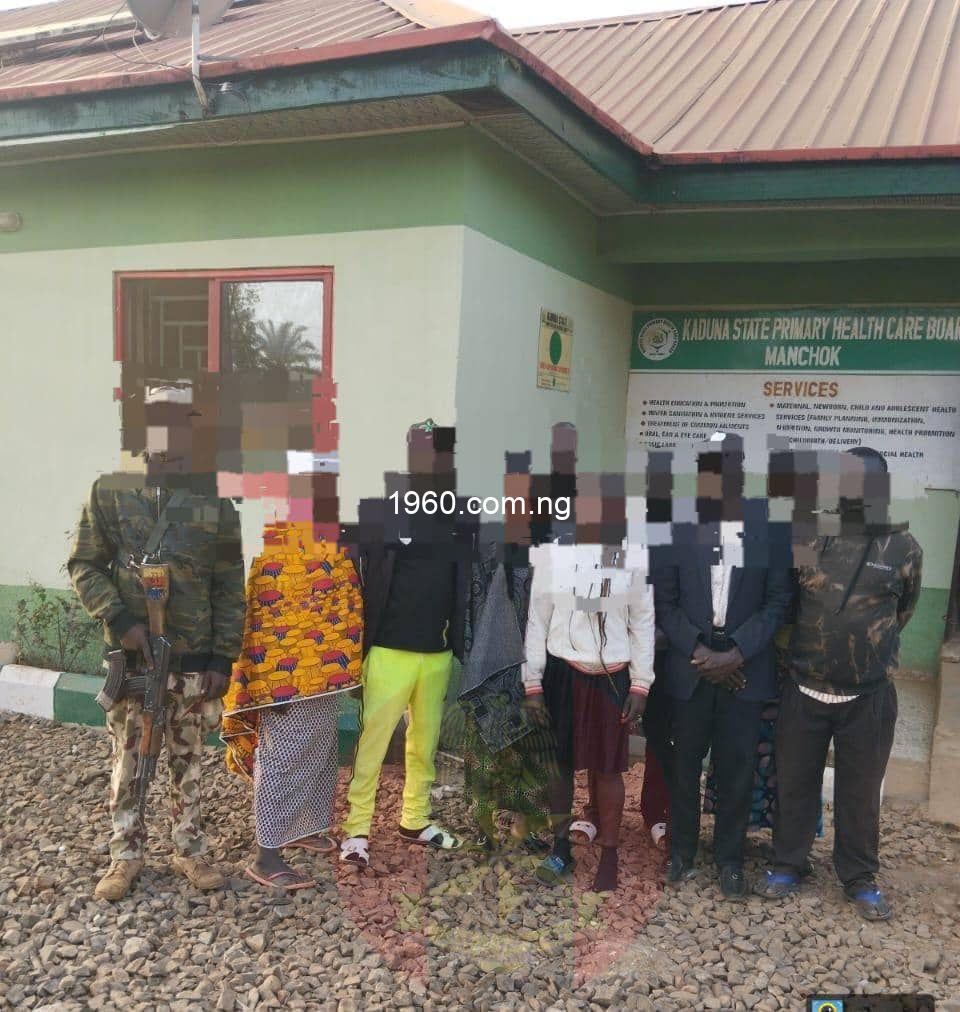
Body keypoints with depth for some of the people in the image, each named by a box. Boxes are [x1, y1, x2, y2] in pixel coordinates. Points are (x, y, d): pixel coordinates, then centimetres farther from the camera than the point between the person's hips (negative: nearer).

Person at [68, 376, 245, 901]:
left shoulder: (215, 502, -1)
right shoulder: (110, 491, -2)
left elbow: (230, 588, 1)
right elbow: (84, 565, 1)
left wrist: (223, 658, -3)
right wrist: (121, 620, -13)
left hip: (194, 660, 0)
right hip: (130, 656, 0)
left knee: (187, 762, 12)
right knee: (127, 761, 10)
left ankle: (189, 851, 28)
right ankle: (125, 855, 27)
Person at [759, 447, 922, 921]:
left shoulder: (902, 548, -5)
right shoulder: (808, 541, -3)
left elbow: (900, 613, 12)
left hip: (868, 697, -1)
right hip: (804, 691, 1)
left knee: (860, 792, 11)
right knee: (794, 782, 13)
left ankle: (859, 878, 30)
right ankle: (787, 864, 31)